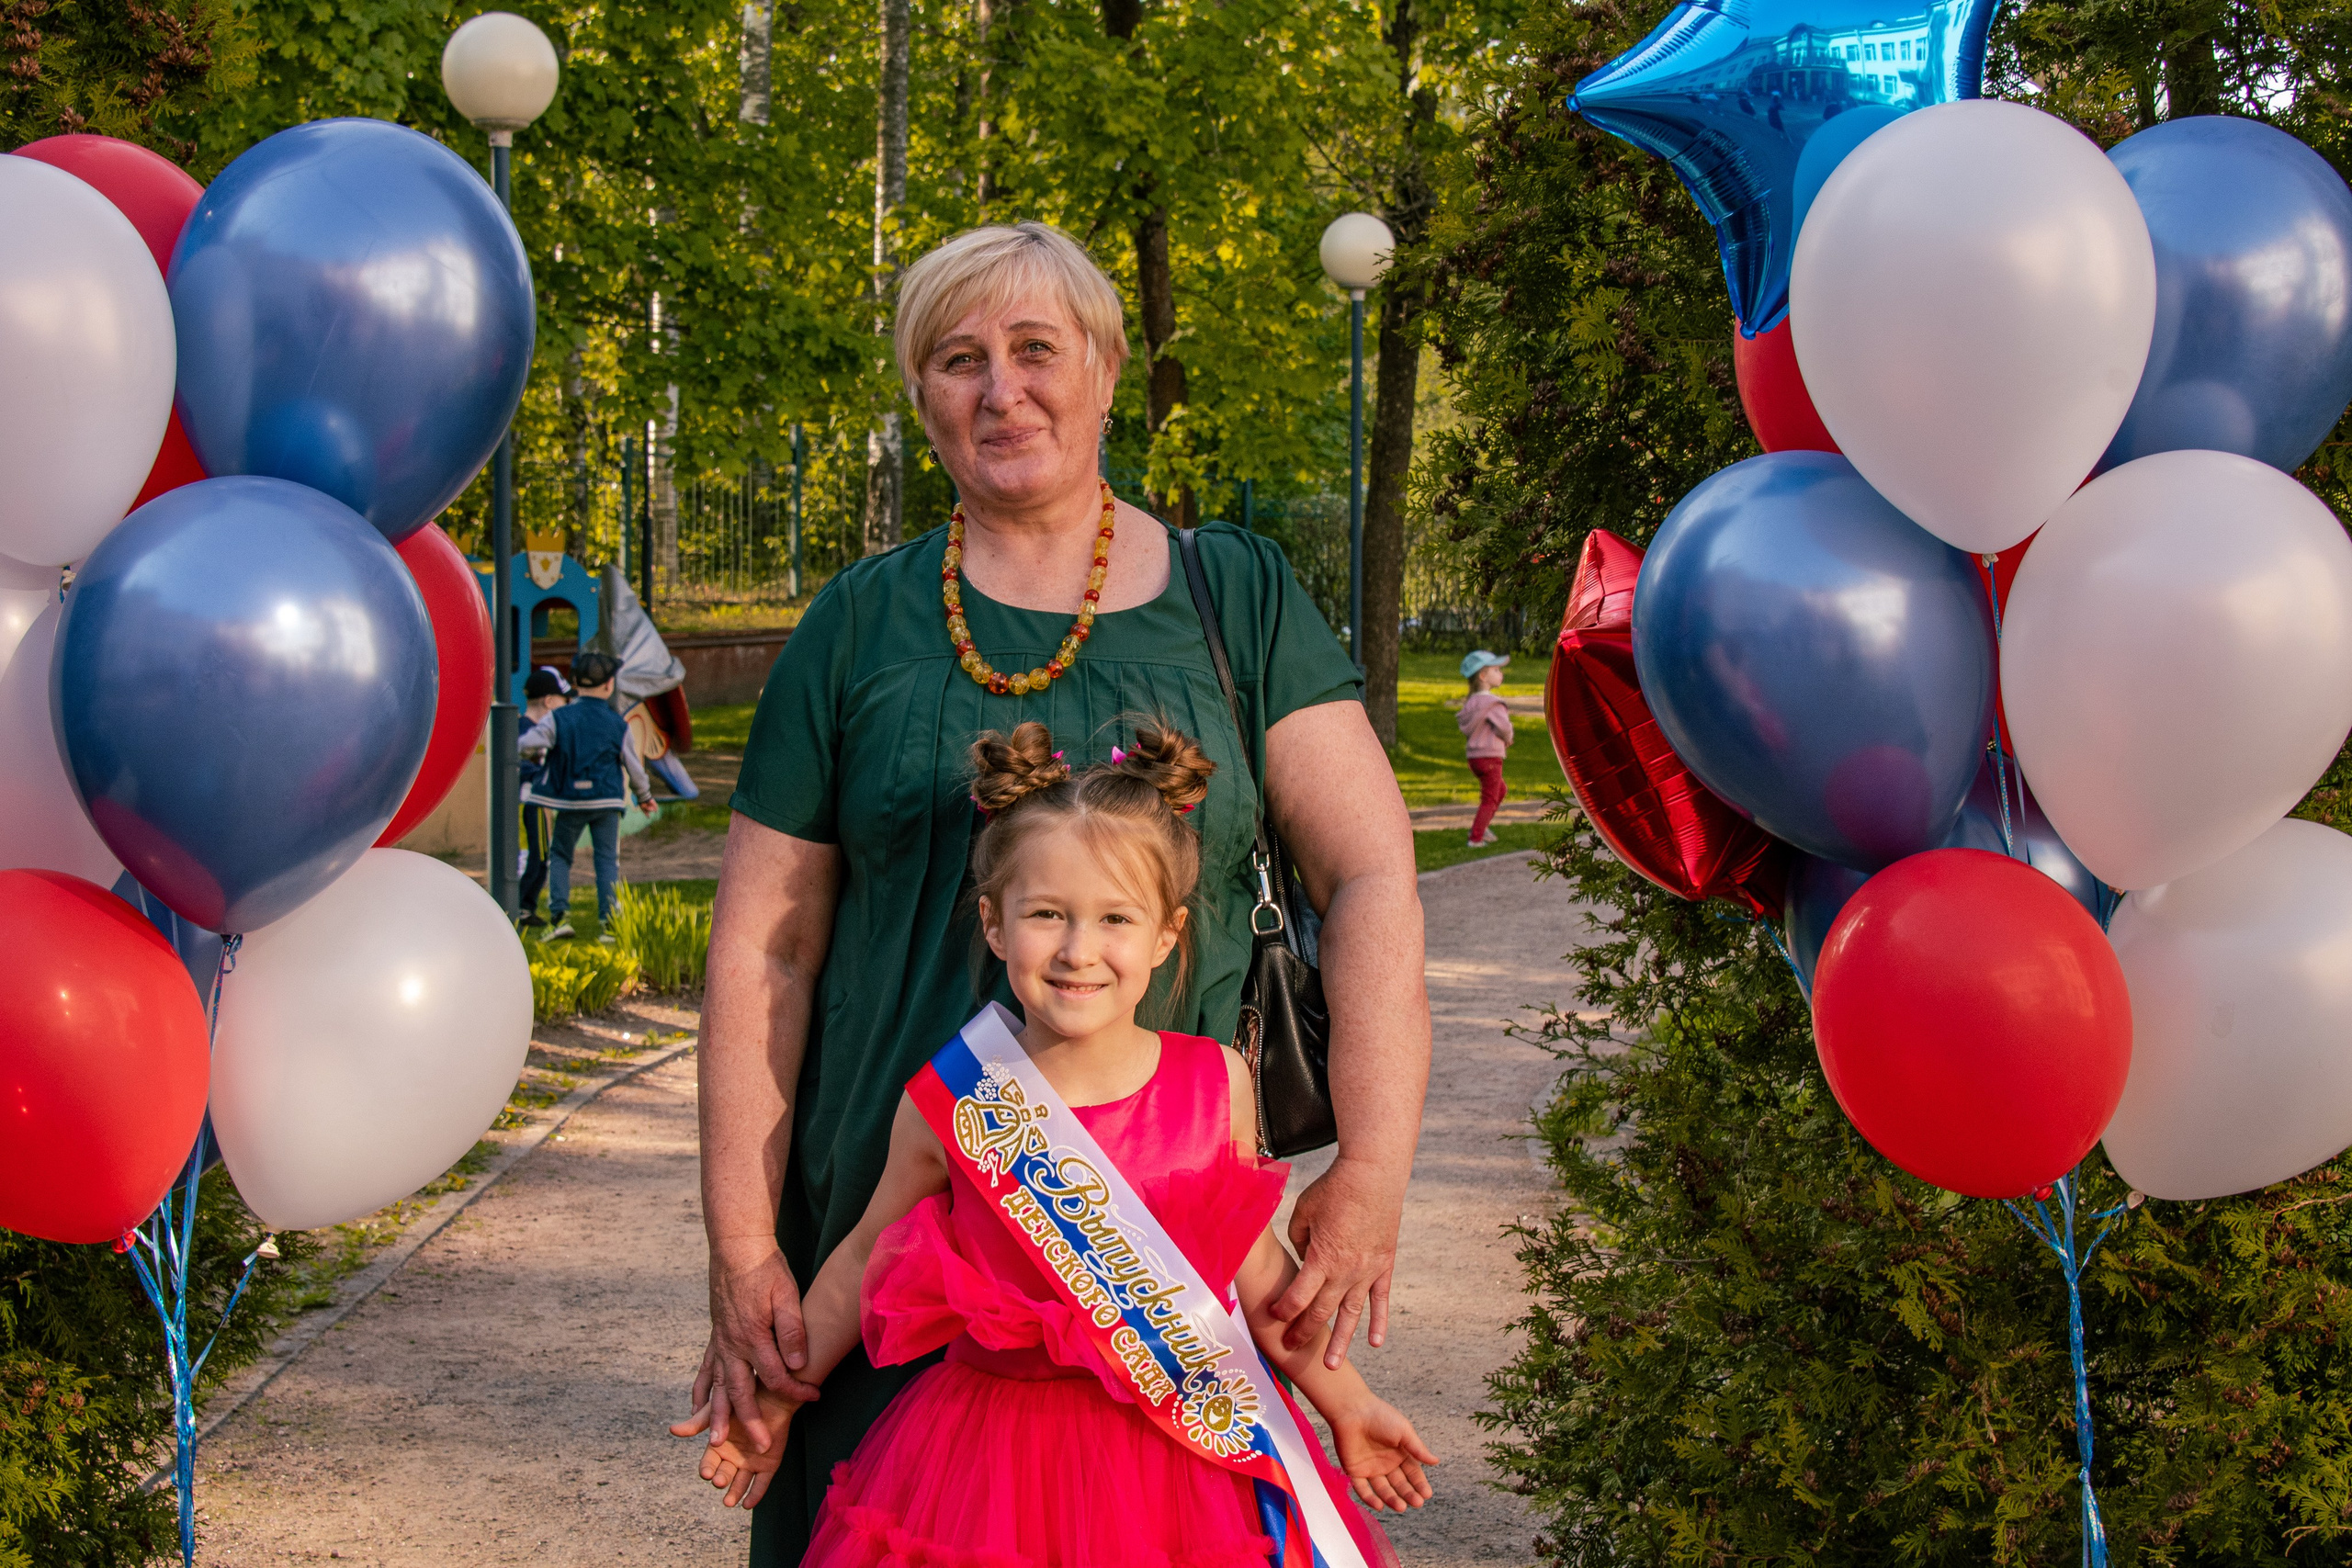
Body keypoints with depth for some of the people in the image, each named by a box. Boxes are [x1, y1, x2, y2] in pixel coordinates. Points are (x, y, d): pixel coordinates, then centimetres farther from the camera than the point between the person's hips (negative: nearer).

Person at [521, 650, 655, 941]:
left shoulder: (559, 718, -5)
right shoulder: (617, 725, 0)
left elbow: (529, 744, -14)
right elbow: (634, 766, 8)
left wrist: (526, 748, 10)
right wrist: (645, 796, 24)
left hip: (569, 801, 0)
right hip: (606, 801, 0)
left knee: (559, 855, 13)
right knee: (607, 860, 5)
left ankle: (559, 915, -1)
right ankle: (608, 923, -2)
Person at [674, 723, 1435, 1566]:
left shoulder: (1217, 1084, -3)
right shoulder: (947, 1104, -8)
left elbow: (1256, 1273, 10)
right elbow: (867, 1260, 8)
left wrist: (1345, 1404, 15)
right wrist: (776, 1398, 13)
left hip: (1180, 1470, 1)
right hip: (993, 1458, -1)